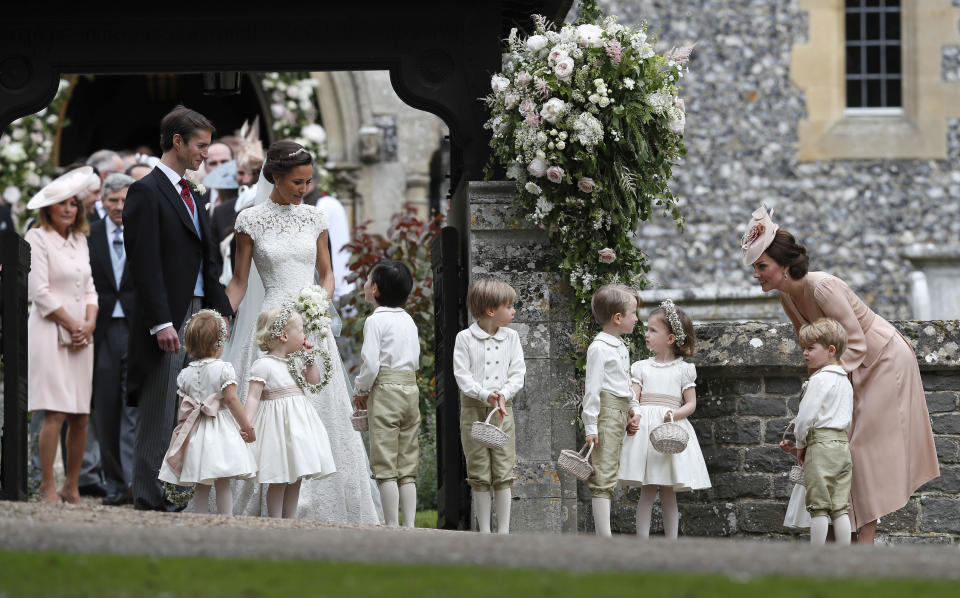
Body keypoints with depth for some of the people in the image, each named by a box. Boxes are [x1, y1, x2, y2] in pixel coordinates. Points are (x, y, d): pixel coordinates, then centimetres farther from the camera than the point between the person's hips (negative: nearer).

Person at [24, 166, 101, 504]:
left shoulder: (79, 241, 18)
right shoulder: (37, 239, -2)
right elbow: (40, 292, -9)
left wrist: (90, 323, 0)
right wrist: (72, 325, -8)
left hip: (82, 334, 6)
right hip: (51, 333, -6)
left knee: (81, 415, 2)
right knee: (55, 413, -13)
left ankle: (72, 487, 8)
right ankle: (47, 488, -10)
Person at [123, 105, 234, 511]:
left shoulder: (189, 195, 19)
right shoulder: (147, 192, -8)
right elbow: (145, 264, -15)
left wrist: (221, 312, 12)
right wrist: (162, 323, -21)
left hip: (198, 315, 8)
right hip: (167, 320, -8)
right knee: (159, 413, -5)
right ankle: (149, 498, -1)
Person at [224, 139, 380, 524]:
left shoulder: (314, 218, 9)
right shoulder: (251, 220, 0)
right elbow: (239, 281, 4)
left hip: (313, 329, 3)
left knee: (322, 416, 1)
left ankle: (320, 508, 8)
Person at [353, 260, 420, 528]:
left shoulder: (376, 321, -9)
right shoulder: (408, 320, 14)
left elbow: (371, 363, -15)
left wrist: (361, 390, 3)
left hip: (385, 389, -7)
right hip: (411, 387, 7)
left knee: (385, 464, -4)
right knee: (407, 464, 9)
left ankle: (392, 525, -7)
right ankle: (409, 524, 6)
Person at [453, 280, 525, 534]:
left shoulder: (511, 337, 6)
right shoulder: (465, 338, -3)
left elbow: (518, 374, 4)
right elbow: (462, 376, -8)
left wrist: (503, 394, -15)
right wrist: (486, 395, -21)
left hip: (503, 408, 2)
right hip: (473, 408, -2)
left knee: (504, 472, -1)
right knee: (479, 474, 1)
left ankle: (504, 530, 3)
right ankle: (484, 531, 8)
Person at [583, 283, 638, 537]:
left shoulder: (621, 347, 17)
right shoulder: (599, 348, -12)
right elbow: (592, 388, -15)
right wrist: (591, 425, -17)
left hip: (620, 412, 10)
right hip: (606, 411, -10)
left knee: (608, 476, 10)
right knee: (603, 476, -11)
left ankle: (602, 533, 12)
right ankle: (604, 537, -16)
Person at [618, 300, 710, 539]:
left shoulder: (683, 369, 6)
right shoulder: (641, 367, 10)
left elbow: (691, 404, 4)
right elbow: (633, 398, 2)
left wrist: (675, 414, -16)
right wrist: (632, 417, -20)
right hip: (645, 428, 1)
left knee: (669, 493, 3)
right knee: (647, 492, -3)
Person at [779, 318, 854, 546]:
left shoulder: (819, 380, -11)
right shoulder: (845, 382, 17)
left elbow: (806, 416, -13)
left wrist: (800, 445, 4)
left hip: (821, 444, -8)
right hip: (843, 443, 8)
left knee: (819, 507, -4)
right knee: (840, 508, 7)